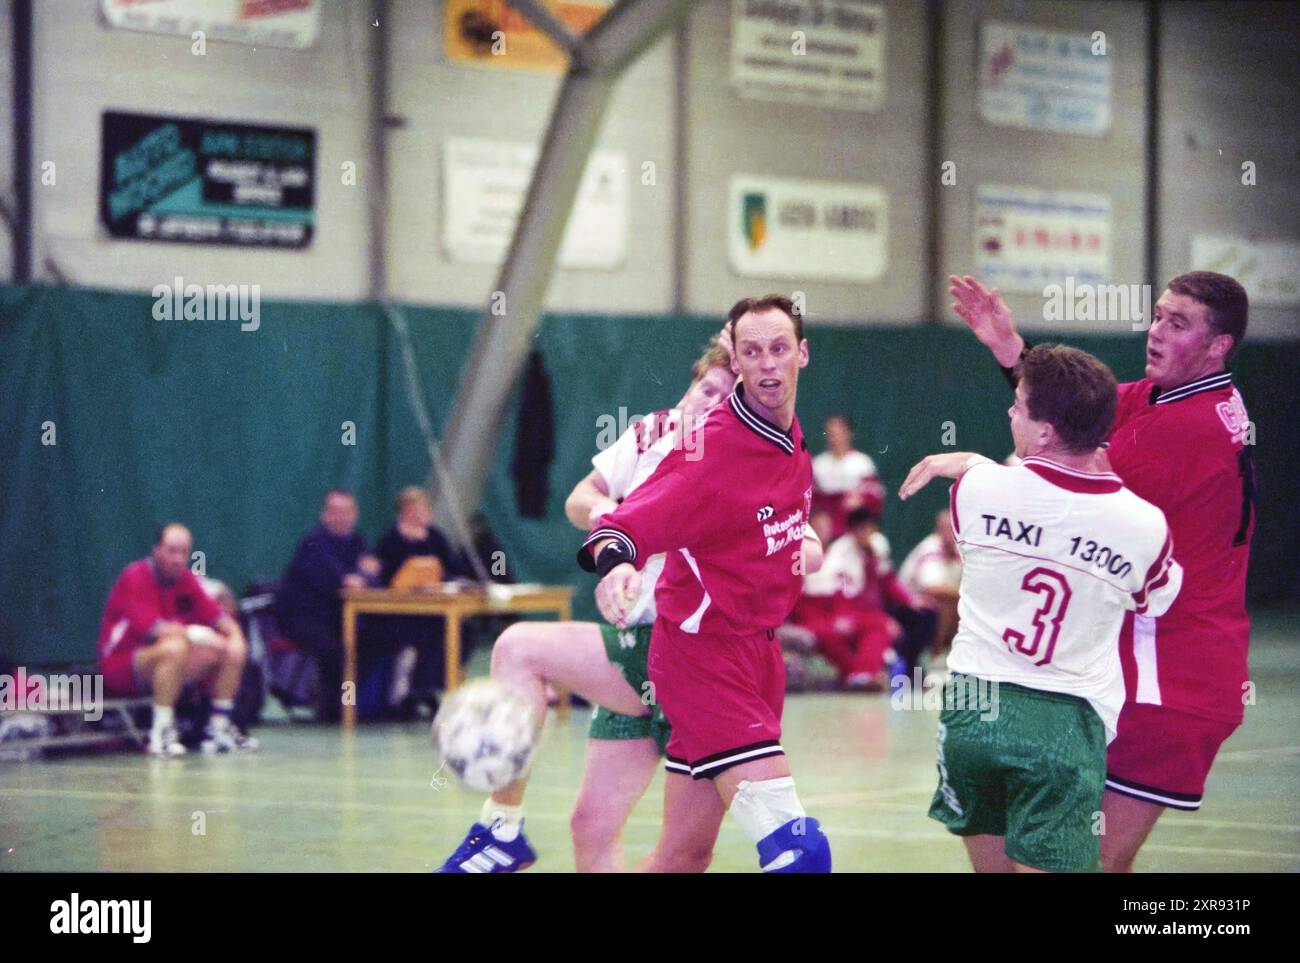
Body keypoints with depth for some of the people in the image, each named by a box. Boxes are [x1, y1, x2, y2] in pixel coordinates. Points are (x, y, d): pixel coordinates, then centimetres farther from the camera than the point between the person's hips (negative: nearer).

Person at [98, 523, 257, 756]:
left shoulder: (185, 579, 5)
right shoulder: (136, 577, -17)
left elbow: (216, 616, 7)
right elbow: (150, 628, -28)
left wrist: (234, 634, -15)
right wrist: (198, 634, -25)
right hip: (121, 665, -8)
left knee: (235, 651, -5)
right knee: (174, 647, -39)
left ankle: (220, 728, 1)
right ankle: (160, 735, -32)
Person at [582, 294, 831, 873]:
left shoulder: (792, 442, 7)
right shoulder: (710, 449, -18)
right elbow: (630, 522, -27)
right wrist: (615, 560, -46)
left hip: (759, 651, 8)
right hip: (701, 652, -8)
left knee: (685, 851, 9)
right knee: (798, 847, -20)